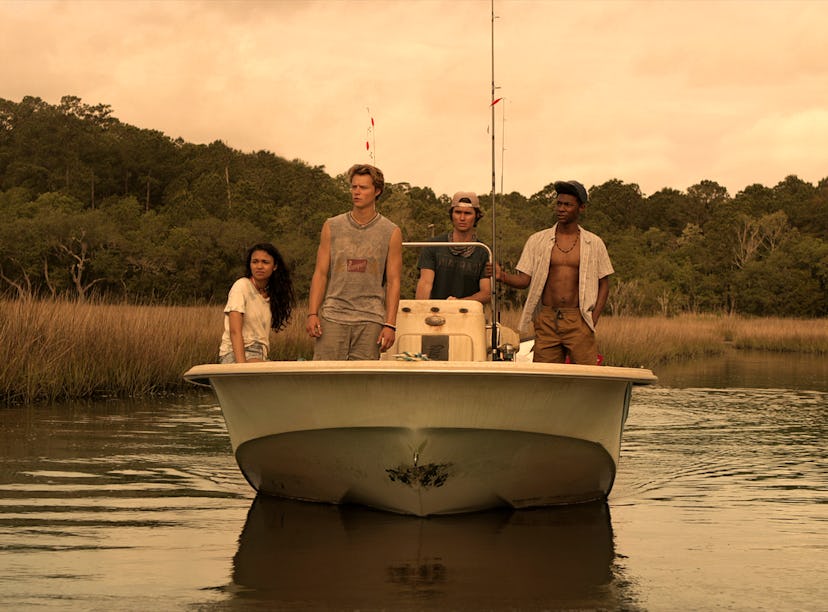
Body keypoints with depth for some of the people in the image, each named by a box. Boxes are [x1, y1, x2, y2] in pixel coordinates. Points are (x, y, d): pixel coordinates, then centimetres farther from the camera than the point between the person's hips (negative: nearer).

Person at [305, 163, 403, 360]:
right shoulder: (332, 227, 9)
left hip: (370, 321, -1)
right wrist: (312, 314, -2)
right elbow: (320, 273, 8)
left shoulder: (391, 233, 6)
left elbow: (393, 281, 4)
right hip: (333, 316, 1)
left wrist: (390, 324, -4)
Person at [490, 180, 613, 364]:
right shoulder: (537, 241, 8)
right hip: (546, 321, 1)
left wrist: (593, 319, -2)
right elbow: (524, 280, 7)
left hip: (578, 321, -1)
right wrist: (502, 276, -14)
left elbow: (604, 285, 11)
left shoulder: (594, 244, 7)